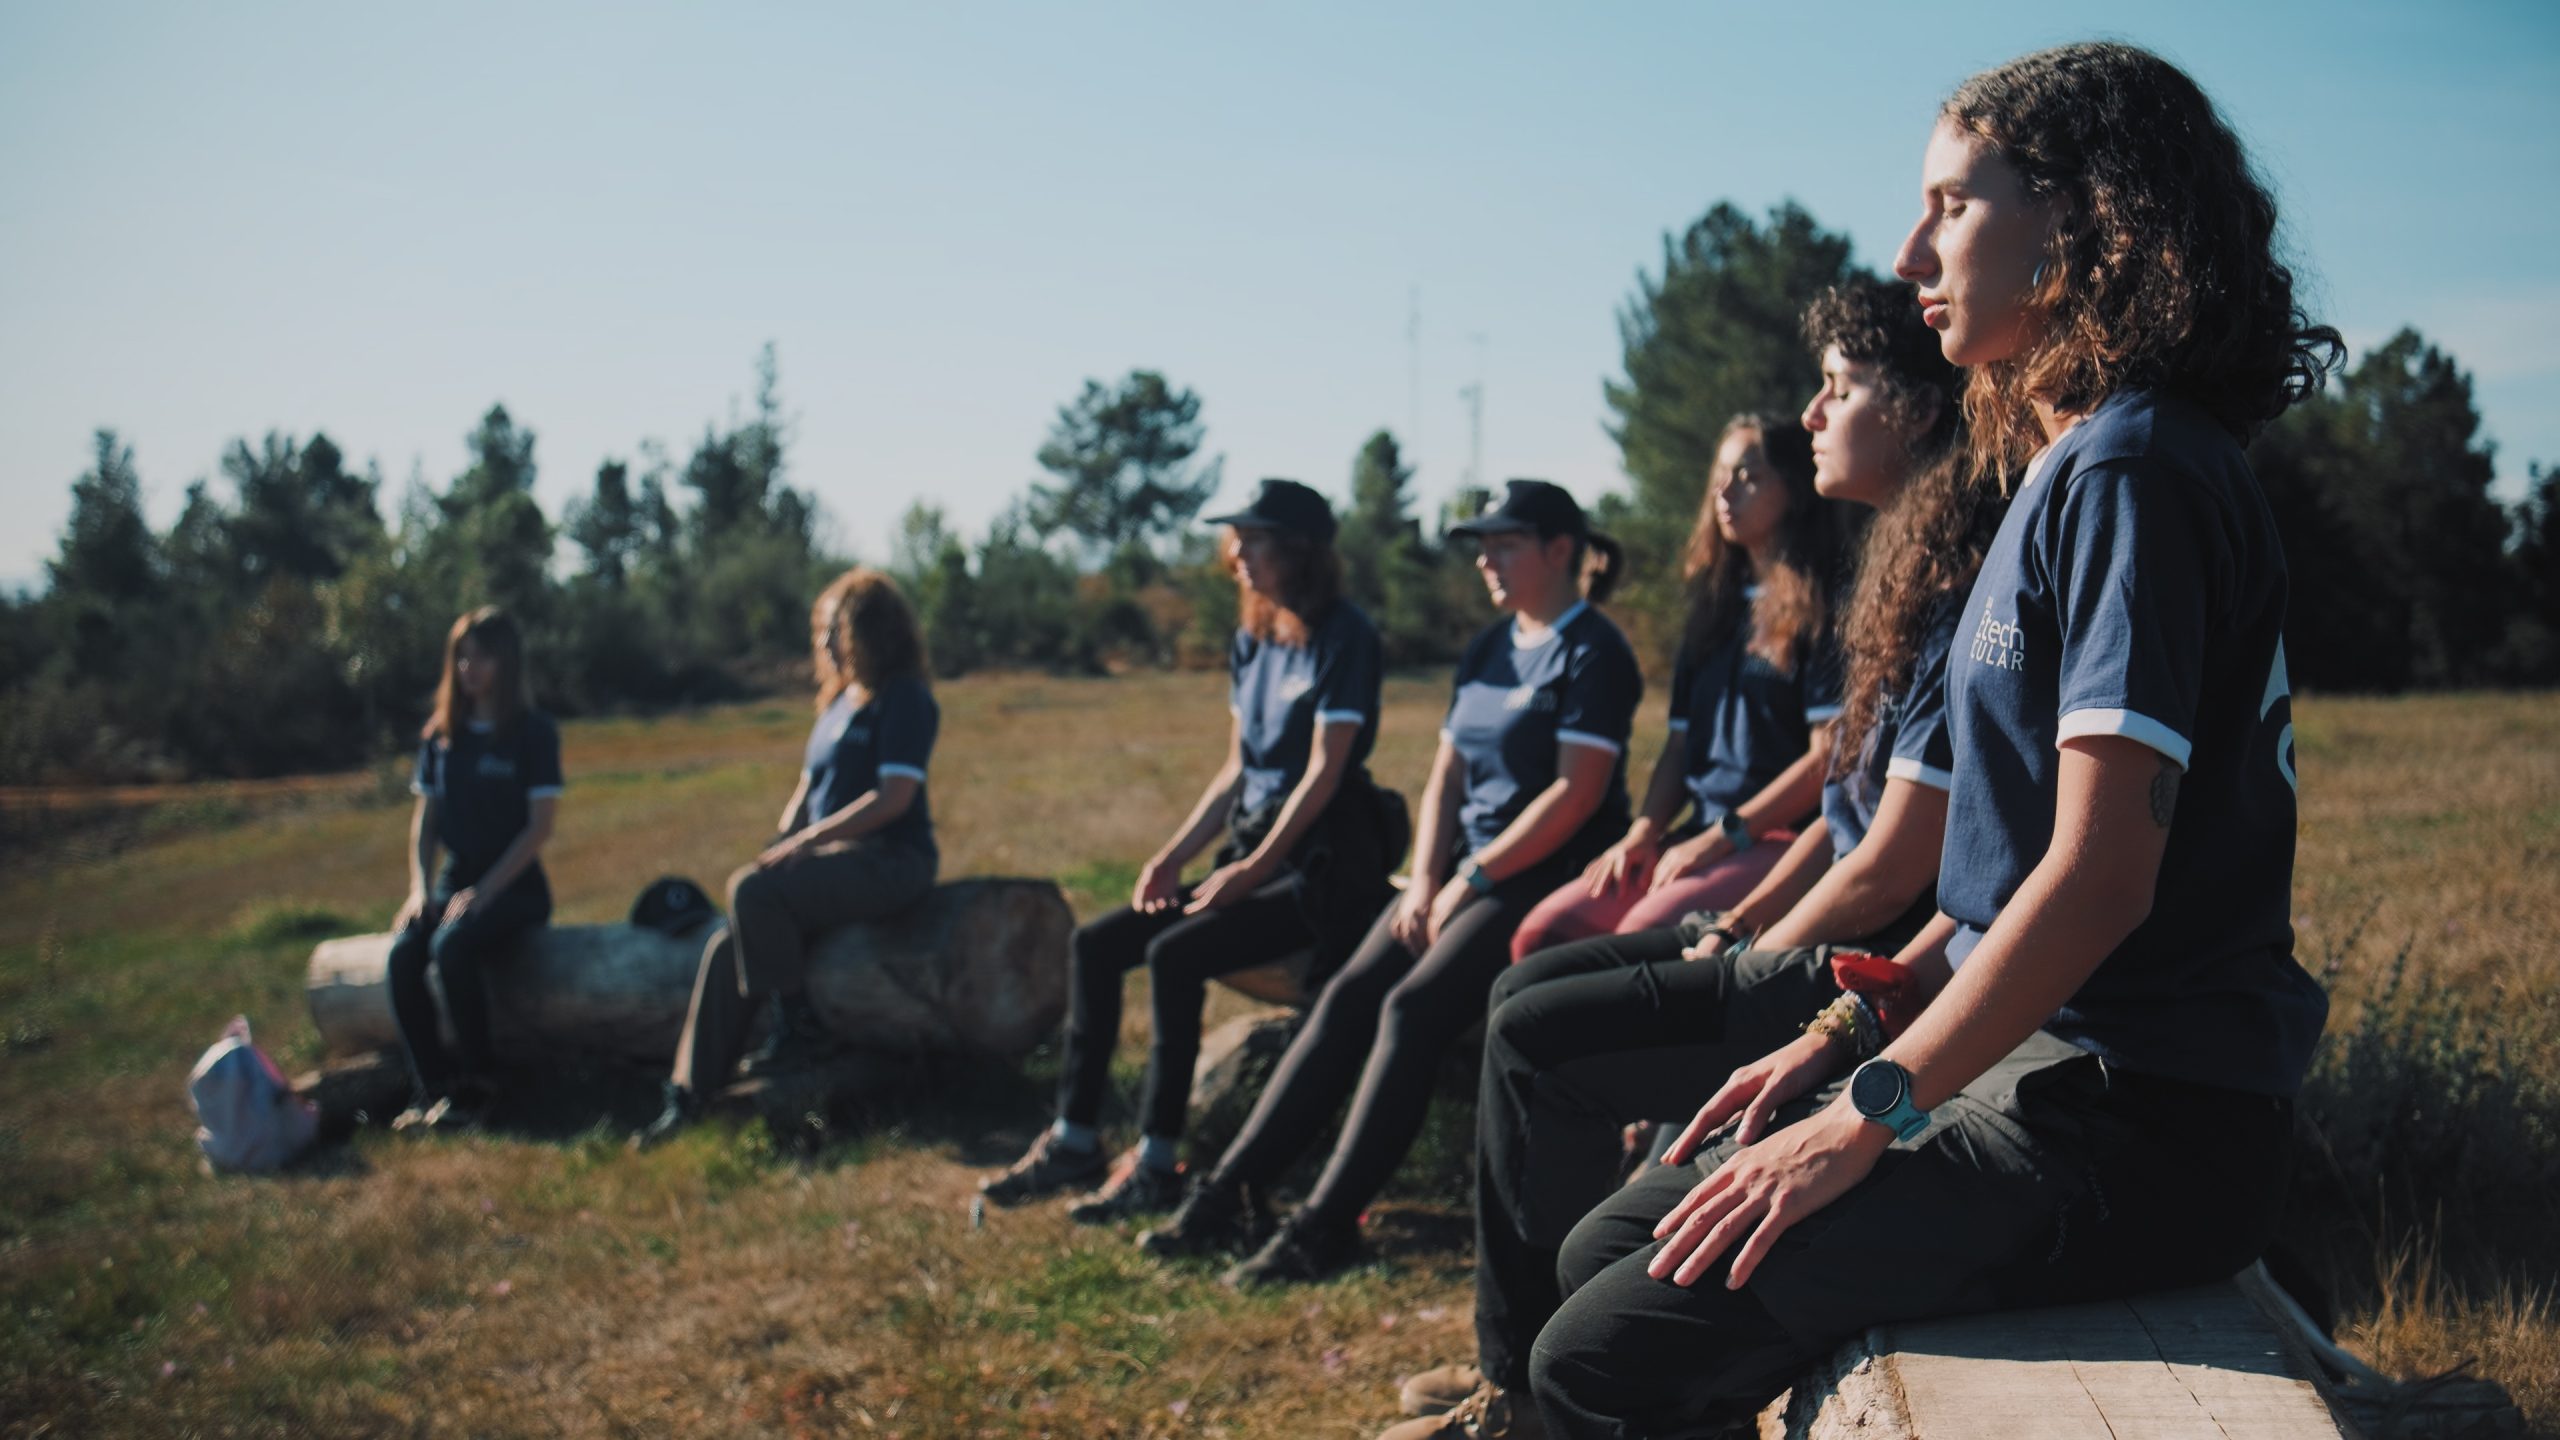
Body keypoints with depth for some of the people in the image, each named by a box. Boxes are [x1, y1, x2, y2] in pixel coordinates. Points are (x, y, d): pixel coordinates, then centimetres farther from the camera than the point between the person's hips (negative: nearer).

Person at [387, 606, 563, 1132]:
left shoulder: (534, 732, -4)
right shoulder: (441, 734, 11)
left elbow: (541, 825, -9)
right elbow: (425, 817, 13)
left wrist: (483, 892, -16)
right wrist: (418, 887, -3)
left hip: (515, 886, -4)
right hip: (454, 881, 5)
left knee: (452, 946, -32)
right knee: (403, 955, -25)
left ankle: (473, 1089, -20)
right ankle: (430, 1088, -19)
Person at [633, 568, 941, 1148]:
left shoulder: (904, 699, -9)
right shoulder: (838, 702, 18)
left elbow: (895, 796, -19)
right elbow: (807, 789, 21)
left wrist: (804, 842, -18)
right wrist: (780, 848, 3)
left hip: (889, 861, -8)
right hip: (837, 860, 8)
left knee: (753, 891, -28)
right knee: (727, 946, -8)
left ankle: (800, 1028, -11)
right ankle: (688, 1096, -3)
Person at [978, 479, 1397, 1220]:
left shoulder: (1344, 637, -11)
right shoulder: (1250, 643, 14)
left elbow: (1325, 771, -16)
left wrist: (1253, 868, -18)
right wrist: (1171, 856, 5)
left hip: (1320, 865, -9)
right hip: (1253, 850, 9)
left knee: (1175, 955, -26)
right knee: (1094, 945, -2)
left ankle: (1156, 1162, -17)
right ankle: (1074, 1140, 4)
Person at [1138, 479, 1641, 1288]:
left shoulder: (1592, 652, -7)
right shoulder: (1487, 651, 18)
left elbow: (1578, 792, -16)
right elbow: (1447, 772, 15)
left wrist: (1472, 879, -15)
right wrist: (1425, 880, 0)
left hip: (1547, 878, -8)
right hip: (1464, 873, 8)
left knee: (1414, 1005, -25)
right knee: (1349, 994, -9)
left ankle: (1327, 1224, -26)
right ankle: (1232, 1191, -12)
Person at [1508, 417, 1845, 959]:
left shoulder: (1819, 606, -2)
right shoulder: (1715, 604, 21)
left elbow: (1827, 758, -10)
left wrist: (1722, 836, -13)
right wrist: (1643, 833, 2)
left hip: (1781, 839, -7)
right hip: (1702, 837, 7)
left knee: (1641, 933, -32)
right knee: (1540, 933, -12)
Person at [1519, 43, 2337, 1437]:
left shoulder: (2135, 473, -15)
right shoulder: (2070, 468, 17)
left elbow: (2101, 870, -22)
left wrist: (1865, 1119, -17)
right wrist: (1845, 1034, 11)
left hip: (2134, 1126, -10)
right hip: (2029, 1061, 10)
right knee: (1601, 1256, 9)